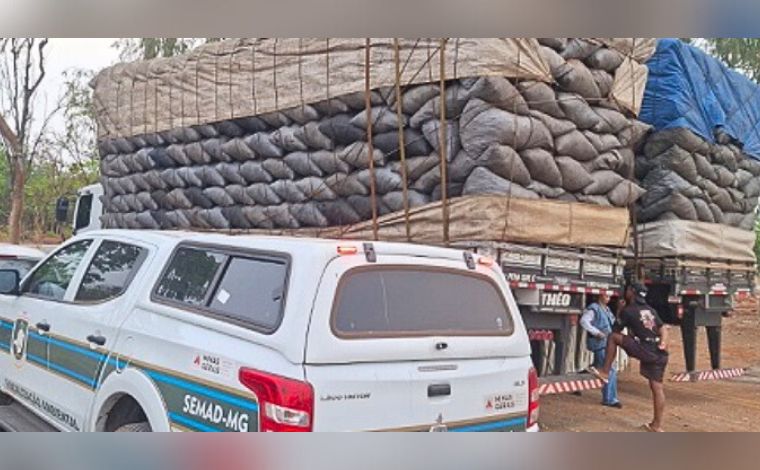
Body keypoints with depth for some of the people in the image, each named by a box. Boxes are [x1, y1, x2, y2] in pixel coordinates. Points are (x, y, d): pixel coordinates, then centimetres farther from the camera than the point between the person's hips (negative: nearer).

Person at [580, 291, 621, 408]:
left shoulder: (607, 310, 16)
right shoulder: (594, 309, -12)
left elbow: (613, 323, 21)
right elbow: (583, 321, -24)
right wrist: (596, 332, -27)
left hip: (606, 343, 10)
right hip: (599, 343, -10)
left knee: (597, 367, 19)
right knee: (610, 371, -10)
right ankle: (610, 399, -4)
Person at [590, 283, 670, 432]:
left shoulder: (628, 311, 0)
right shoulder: (651, 310, 20)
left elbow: (615, 330, 10)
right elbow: (663, 329, 14)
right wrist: (663, 342, -1)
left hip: (645, 351, -7)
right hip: (659, 353, 7)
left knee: (613, 337, 1)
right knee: (657, 388, 9)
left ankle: (605, 372, 3)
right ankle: (657, 425, 13)